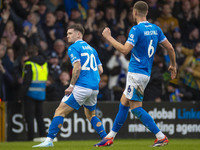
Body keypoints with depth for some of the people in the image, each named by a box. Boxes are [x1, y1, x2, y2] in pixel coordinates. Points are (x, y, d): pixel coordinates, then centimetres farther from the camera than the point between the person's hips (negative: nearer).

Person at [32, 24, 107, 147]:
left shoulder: (73, 48, -3)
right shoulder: (91, 49, 20)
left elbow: (77, 67, -16)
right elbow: (100, 70, 20)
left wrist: (71, 86, -12)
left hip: (81, 87, -8)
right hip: (94, 88, 8)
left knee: (60, 112, -5)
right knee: (91, 115, 26)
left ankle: (49, 140, -14)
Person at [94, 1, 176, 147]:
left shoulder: (136, 30, -14)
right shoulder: (155, 29, 10)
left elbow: (125, 50, -22)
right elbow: (170, 47, 13)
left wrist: (108, 37, -12)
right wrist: (173, 65, 27)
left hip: (137, 73, -9)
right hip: (146, 73, 9)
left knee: (136, 108, -9)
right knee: (123, 103, 13)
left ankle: (161, 137, -14)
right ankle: (110, 137, 19)